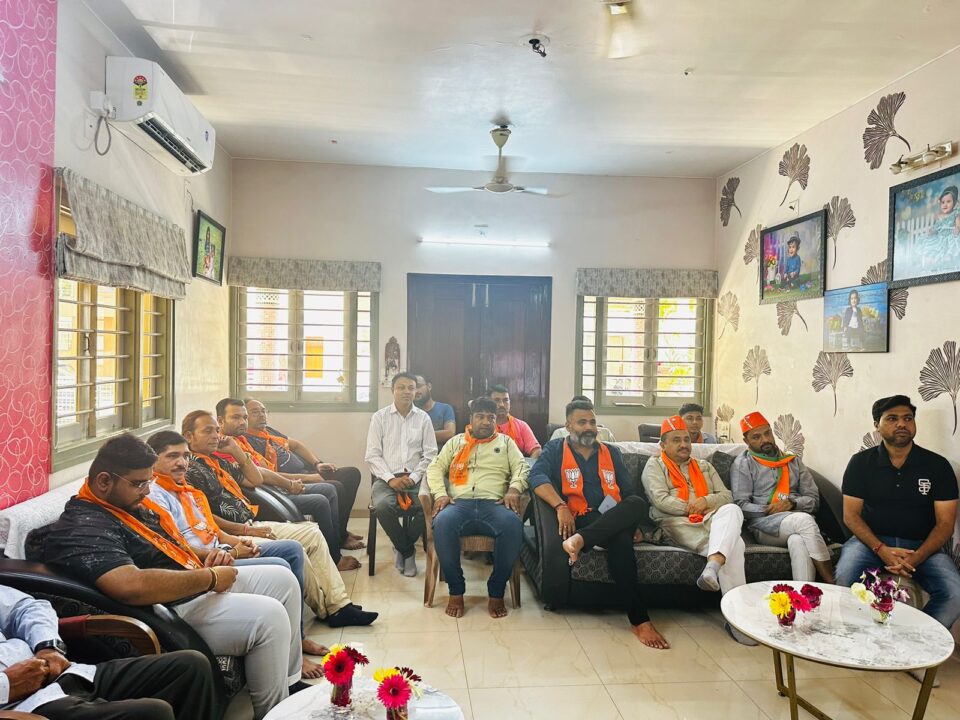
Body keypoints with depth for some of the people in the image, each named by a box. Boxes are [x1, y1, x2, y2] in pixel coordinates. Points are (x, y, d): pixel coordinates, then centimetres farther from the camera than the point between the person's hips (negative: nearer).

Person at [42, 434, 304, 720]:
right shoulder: (82, 528, -21)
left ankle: (290, 682, 24)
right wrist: (210, 578, -25)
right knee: (268, 616, -25)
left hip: (199, 586, 11)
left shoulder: (133, 502, 10)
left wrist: (203, 564, 4)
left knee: (283, 579, 10)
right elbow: (133, 586, -37)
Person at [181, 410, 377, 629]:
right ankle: (324, 611, -4)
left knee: (312, 534, 3)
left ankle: (339, 605, -1)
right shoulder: (191, 469, -9)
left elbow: (255, 478, 25)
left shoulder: (218, 460, 19)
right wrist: (246, 530, -17)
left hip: (250, 525, 10)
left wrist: (235, 450, 14)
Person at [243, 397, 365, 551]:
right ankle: (340, 539, -4)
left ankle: (340, 531, 7)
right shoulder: (247, 441, -14)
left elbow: (296, 445, 25)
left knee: (352, 474, 2)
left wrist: (317, 463, 10)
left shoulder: (268, 430, 16)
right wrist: (306, 478, -21)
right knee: (336, 488, -26)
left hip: (307, 472, 10)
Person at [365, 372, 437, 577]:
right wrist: (390, 479, -12)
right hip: (387, 477, -1)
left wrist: (413, 477, -9)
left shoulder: (423, 418, 9)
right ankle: (408, 550, -6)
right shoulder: (379, 417, 6)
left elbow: (430, 455, 5)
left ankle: (401, 548, -1)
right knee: (383, 505, -34)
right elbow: (372, 455, 1)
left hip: (415, 478, 1)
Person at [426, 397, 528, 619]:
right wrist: (440, 493, -4)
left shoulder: (506, 442, 24)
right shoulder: (456, 441, 25)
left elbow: (521, 467, 12)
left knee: (513, 525, -36)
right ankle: (456, 590, -17)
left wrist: (514, 489, -9)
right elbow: (435, 468, 16)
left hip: (494, 504, 0)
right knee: (443, 523, -36)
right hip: (459, 503, 0)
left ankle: (496, 592, -18)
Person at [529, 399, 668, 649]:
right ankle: (639, 620, -36)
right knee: (620, 540, -37)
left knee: (638, 503, -32)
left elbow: (629, 494, 21)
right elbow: (537, 476, -11)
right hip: (580, 521, -4)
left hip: (615, 522, 4)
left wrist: (633, 524, 5)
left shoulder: (611, 452, 22)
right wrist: (561, 506, -26)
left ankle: (581, 539, -44)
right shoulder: (555, 449, 10)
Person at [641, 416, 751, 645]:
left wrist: (705, 501, -5)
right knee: (733, 544, -34)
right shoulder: (654, 465, 16)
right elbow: (660, 500, -2)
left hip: (712, 520, 4)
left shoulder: (704, 467, 31)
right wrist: (691, 508, -7)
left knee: (732, 510, -36)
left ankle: (713, 566, -58)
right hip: (677, 524, -4)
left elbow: (726, 496, 17)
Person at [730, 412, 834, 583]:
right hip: (763, 525, -3)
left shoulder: (793, 461, 24)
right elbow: (741, 505, 0)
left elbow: (814, 499, 17)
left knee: (797, 541, -36)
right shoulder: (743, 464, 11)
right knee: (803, 520, -34)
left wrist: (792, 503, -4)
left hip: (798, 522, 3)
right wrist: (768, 510, -15)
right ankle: (832, 583, -32)